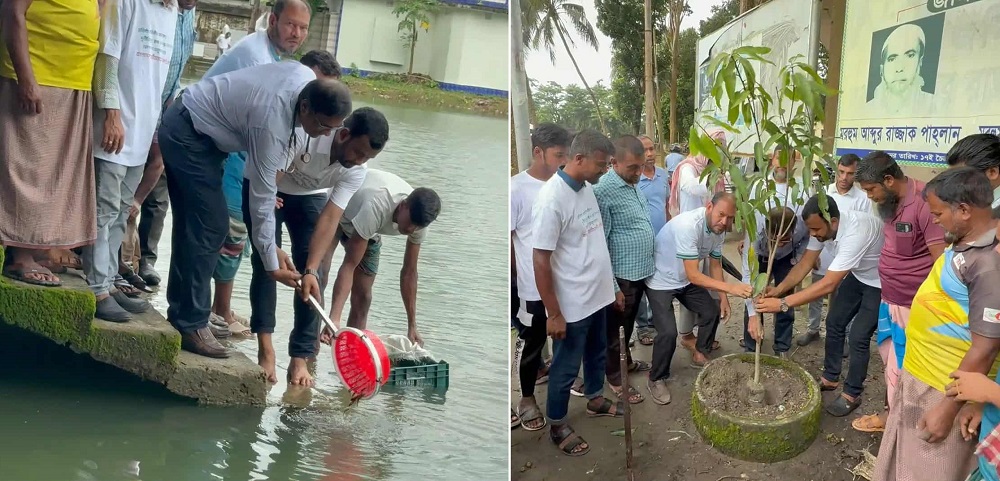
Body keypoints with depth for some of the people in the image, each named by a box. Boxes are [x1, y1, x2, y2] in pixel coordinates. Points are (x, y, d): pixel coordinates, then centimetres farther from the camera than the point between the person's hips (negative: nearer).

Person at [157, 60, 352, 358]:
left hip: (187, 127, 10)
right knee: (210, 228, -13)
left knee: (190, 226, 12)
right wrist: (273, 264, -19)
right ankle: (191, 325, -7)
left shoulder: (308, 79, -12)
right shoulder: (272, 123, -33)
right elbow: (261, 200, -26)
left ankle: (180, 311, 21)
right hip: (188, 134, -10)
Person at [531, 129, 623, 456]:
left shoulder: (587, 187, 0)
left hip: (597, 294, 8)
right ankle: (557, 426, 26)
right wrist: (554, 314, -21)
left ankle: (595, 400, 48)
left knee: (596, 353, 26)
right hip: (572, 303, -8)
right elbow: (540, 260, -24)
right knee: (566, 367, 9)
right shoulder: (552, 199, -27)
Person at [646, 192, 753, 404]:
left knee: (712, 311, 11)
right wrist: (730, 288, -44)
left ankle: (700, 355, 35)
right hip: (661, 281, -8)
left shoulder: (719, 229, -11)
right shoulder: (688, 225, -36)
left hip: (686, 280, 8)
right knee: (668, 332, -16)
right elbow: (693, 275, -38)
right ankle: (656, 379, 6)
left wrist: (723, 297, 0)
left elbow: (715, 264, 6)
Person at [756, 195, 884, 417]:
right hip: (858, 274, 8)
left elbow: (829, 284, -46)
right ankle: (830, 378, 28)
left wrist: (783, 304, -48)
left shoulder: (855, 233, -42)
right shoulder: (823, 226, -18)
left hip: (881, 283, -8)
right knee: (834, 322, 11)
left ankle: (852, 395, 10)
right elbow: (805, 263, -12)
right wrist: (778, 289, -29)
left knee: (858, 337, -7)